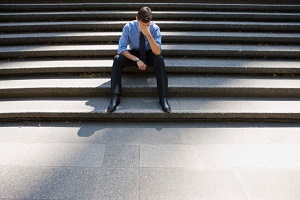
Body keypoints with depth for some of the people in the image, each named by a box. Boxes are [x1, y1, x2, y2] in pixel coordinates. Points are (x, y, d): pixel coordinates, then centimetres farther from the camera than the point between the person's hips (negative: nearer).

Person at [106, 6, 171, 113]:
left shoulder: (155, 28, -19)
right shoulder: (128, 27, -18)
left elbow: (157, 52, -29)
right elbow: (121, 48, -20)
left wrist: (148, 34, -41)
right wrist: (137, 60, -32)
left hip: (149, 55, -1)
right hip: (133, 54, 1)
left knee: (159, 59, -34)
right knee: (117, 59, -28)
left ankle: (163, 98, -33)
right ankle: (115, 97, -28)